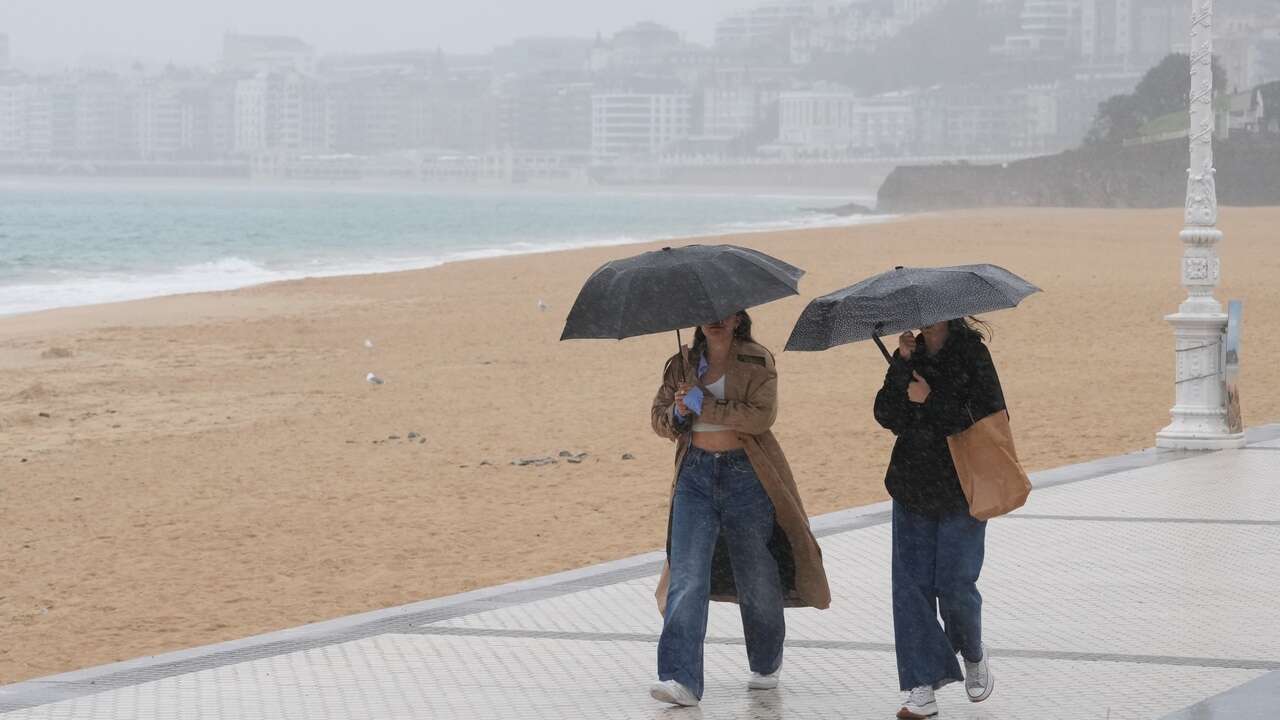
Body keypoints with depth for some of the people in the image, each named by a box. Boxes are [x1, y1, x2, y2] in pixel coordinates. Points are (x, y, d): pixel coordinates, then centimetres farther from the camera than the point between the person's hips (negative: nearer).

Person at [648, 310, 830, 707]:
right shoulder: (682, 365, 9)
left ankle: (766, 665, 33)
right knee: (686, 576, -12)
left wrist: (704, 406, -19)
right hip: (696, 475, 2)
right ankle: (681, 679, -19)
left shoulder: (757, 362, -3)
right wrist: (677, 414, -14)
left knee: (757, 577, 9)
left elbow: (762, 415, -17)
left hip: (745, 476, -2)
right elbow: (658, 417, 9)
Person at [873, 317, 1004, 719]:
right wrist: (901, 366, -16)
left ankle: (972, 653, 28)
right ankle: (923, 686, 2)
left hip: (960, 487, -4)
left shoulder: (971, 352, -7)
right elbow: (887, 415, -4)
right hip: (912, 487, 4)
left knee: (955, 586, -3)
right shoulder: (912, 353, 7)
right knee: (912, 584, -1)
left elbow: (993, 418, -15)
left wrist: (931, 400, -18)